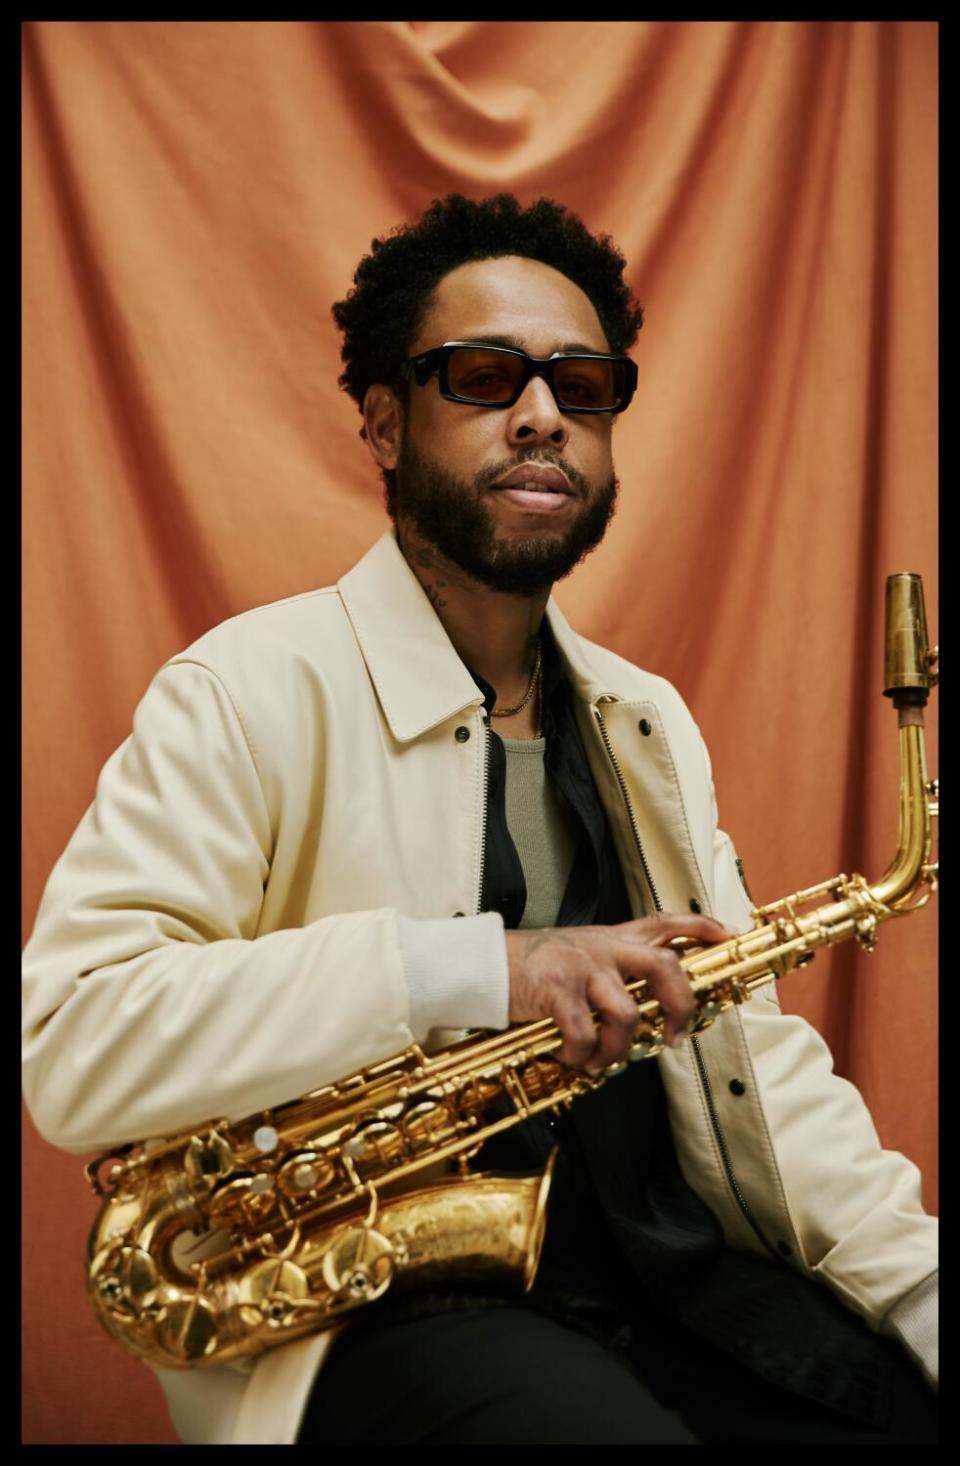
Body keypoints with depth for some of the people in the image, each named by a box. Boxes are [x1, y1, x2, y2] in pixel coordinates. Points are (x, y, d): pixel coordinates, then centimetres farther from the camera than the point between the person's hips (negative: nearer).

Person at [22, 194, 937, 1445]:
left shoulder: (650, 722, 14)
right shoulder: (250, 689, -7)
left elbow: (751, 1048, 11)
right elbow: (70, 1051, -18)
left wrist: (920, 1279, -4)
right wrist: (470, 968, -25)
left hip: (667, 1279, 6)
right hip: (372, 1303, -5)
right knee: (607, 1421, -32)